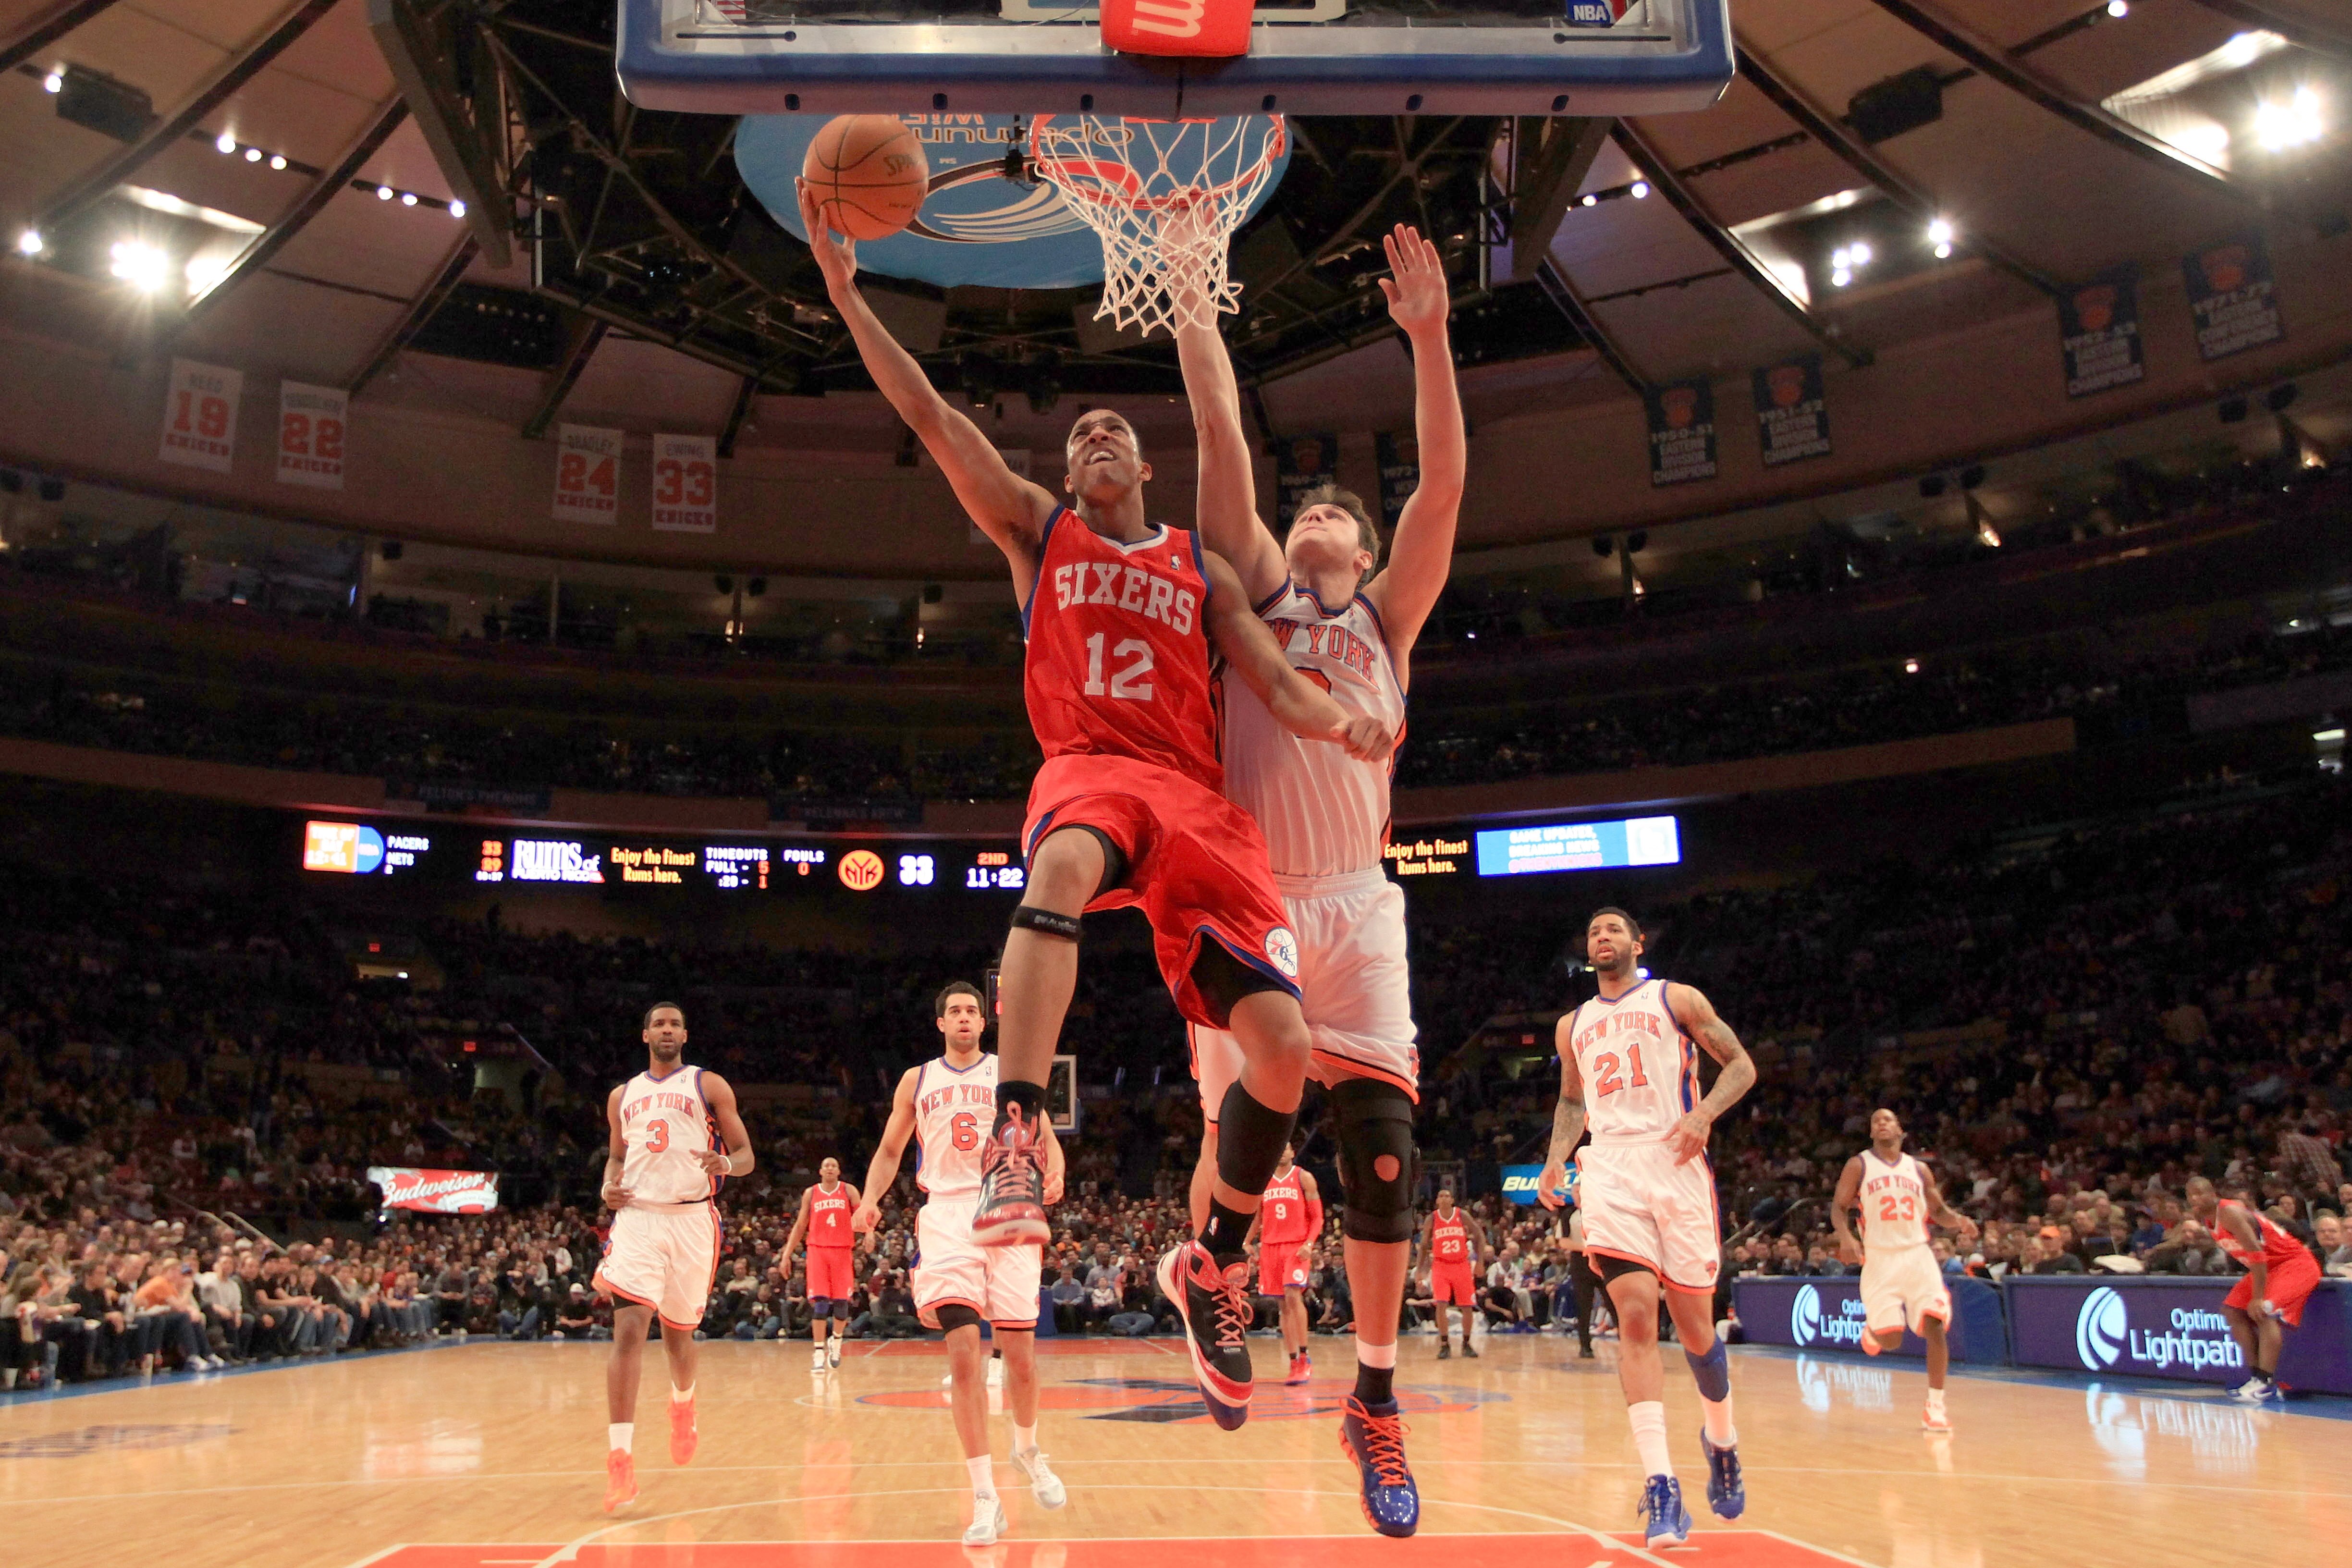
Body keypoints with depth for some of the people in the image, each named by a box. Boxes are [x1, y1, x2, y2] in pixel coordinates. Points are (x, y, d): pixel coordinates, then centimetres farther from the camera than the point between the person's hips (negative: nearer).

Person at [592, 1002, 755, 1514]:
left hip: (691, 1218, -1)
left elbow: (745, 1155, 3)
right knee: (629, 1330, -16)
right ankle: (620, 1462, -17)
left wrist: (725, 1164, -21)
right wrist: (609, 1187, 3)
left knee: (677, 1332, 12)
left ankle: (683, 1403, 46)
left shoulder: (709, 1086, 4)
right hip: (637, 1218, 1)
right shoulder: (622, 1096, 14)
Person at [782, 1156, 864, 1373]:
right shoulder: (810, 1194, 9)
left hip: (843, 1251, 0)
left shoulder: (849, 1191, 6)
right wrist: (787, 1253, 8)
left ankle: (836, 1341, 26)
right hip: (818, 1249, 0)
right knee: (819, 1302, -10)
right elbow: (800, 1225, 14)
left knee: (841, 1302, 0)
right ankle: (819, 1353, -6)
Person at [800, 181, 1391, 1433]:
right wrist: (843, 286, 4)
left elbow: (1274, 682, 10)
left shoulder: (1201, 568, 22)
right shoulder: (1038, 529, 19)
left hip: (1200, 798, 2)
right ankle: (1014, 1140, -46)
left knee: (1281, 1044, -11)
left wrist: (1338, 721, -13)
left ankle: (1214, 1268, 11)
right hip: (1088, 770, -2)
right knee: (1062, 870, -42)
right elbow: (928, 414, 11)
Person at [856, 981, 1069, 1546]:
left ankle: (1028, 1451, 33)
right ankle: (985, 1497, -8)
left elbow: (1045, 1138, 9)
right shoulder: (917, 1080, 14)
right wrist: (871, 1198, -2)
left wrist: (1055, 1173, -13)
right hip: (947, 1214, 0)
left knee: (1019, 1350, 3)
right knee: (964, 1350, -14)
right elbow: (890, 1150, 16)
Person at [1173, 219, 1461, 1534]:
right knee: (1237, 1140, -3)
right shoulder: (1257, 590, 15)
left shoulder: (1389, 617, 16)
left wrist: (1430, 335, -2)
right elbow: (1225, 440, 9)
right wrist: (1195, 314, 11)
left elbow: (1445, 484, 5)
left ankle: (1377, 1398, 13)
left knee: (1384, 1153, -3)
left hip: (1358, 907, 1)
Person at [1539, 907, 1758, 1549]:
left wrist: (1703, 1114, -13)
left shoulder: (1676, 999, 8)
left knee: (1694, 1325, 4)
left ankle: (1721, 1440, 34)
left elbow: (1741, 1065, 5)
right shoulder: (1573, 1026, 19)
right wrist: (1556, 1159, 11)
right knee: (1635, 1316, -15)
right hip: (1610, 1170, 2)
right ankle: (1661, 1485, -17)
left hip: (1675, 1164, -2)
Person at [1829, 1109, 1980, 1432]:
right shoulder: (1859, 1166, 2)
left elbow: (1938, 1211, 16)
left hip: (1918, 1255, 2)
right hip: (1879, 1259, -2)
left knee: (1936, 1327, -14)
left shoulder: (1918, 1169, 10)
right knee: (1891, 1341, -6)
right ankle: (1872, 1328, 32)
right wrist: (1846, 1236, -19)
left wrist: (1959, 1221, -7)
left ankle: (1935, 1406, -3)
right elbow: (1839, 1207, 1)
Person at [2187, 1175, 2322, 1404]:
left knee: (2264, 1312, -27)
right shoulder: (2209, 1219, 3)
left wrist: (2258, 1298, -29)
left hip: (2296, 1263, -10)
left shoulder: (2230, 1212, -25)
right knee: (2233, 1310, 5)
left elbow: (2256, 1253, -29)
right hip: (2268, 1267, 10)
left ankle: (2266, 1384, -27)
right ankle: (2257, 1376, 4)